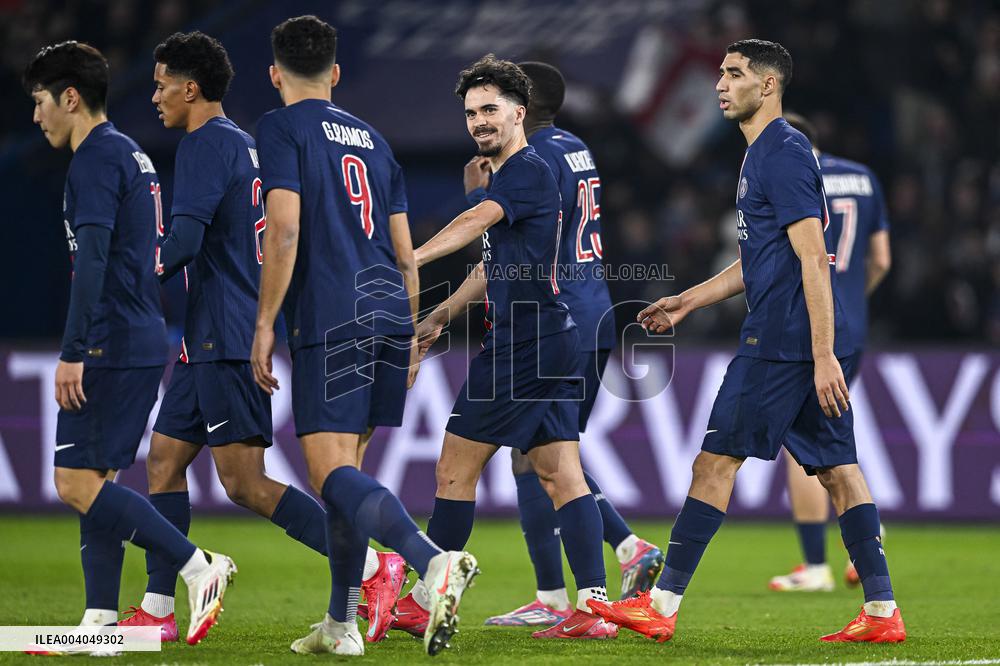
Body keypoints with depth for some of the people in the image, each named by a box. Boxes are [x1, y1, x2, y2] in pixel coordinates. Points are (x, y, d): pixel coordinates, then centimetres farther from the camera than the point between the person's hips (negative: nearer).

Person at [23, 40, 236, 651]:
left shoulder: (96, 158, -11)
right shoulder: (132, 155, 20)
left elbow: (91, 261, -20)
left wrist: (73, 352, -22)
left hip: (110, 346, -10)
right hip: (144, 342, 10)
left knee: (77, 482, -10)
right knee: (96, 482, 10)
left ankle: (198, 566, -14)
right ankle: (101, 622, 7)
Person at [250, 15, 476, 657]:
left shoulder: (282, 128, 1)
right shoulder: (371, 137, 21)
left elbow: (285, 231, -12)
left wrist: (265, 326, -8)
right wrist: (410, 339, 25)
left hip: (330, 320, -7)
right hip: (390, 315, 7)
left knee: (333, 472, -12)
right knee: (345, 465, 15)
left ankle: (434, 561, -35)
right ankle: (342, 624, 16)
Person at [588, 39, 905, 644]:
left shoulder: (784, 153, -12)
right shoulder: (763, 155, 20)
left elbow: (814, 259, -18)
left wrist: (823, 356, -22)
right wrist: (689, 301, 28)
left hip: (783, 342, -10)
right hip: (810, 344, 10)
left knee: (716, 460, -5)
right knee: (837, 468, 6)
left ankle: (661, 606, -2)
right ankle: (883, 612, 3)